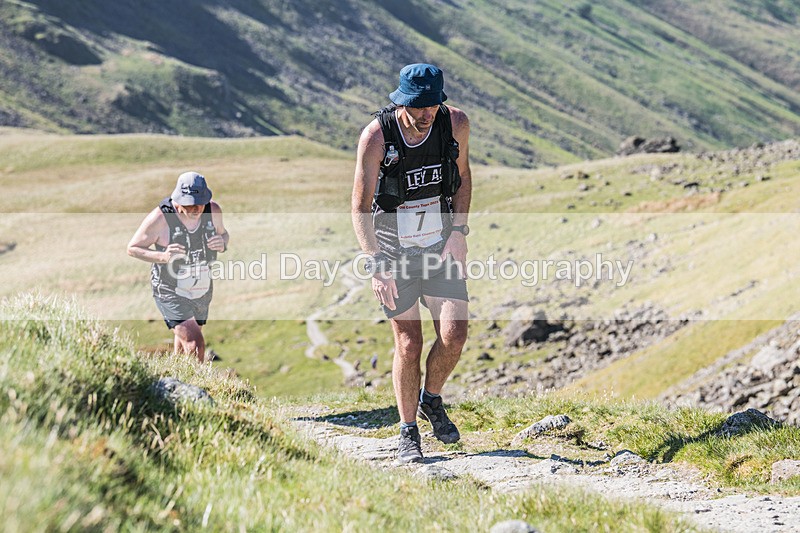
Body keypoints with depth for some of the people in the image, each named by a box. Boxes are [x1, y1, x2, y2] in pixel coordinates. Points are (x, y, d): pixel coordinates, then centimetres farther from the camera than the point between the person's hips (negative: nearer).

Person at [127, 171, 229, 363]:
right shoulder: (160, 218, -25)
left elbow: (224, 234, 9)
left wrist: (223, 244, -17)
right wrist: (162, 256, -32)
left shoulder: (213, 210, -12)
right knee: (195, 343, -23)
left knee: (185, 341, 26)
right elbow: (132, 248, -14)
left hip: (202, 290, 6)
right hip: (171, 292, -6)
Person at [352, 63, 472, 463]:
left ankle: (432, 400, 19)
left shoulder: (456, 124, -10)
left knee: (454, 334, -10)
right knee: (409, 344, -3)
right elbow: (360, 207, -15)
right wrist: (377, 266, -23)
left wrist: (459, 231, -2)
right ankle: (408, 433, 14)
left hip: (441, 246, 3)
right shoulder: (376, 136, -20)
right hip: (393, 248, -2)